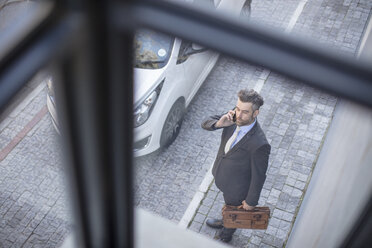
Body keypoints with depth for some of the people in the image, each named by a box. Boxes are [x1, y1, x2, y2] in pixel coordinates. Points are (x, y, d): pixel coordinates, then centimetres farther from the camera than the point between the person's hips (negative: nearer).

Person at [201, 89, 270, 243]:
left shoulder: (259, 144, -41)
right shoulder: (234, 117, -23)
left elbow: (258, 176, -26)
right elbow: (205, 124, -11)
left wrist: (251, 201, -12)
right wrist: (219, 123, -34)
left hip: (237, 187, -6)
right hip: (223, 175, 6)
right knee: (227, 203, 36)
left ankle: (225, 235, 58)